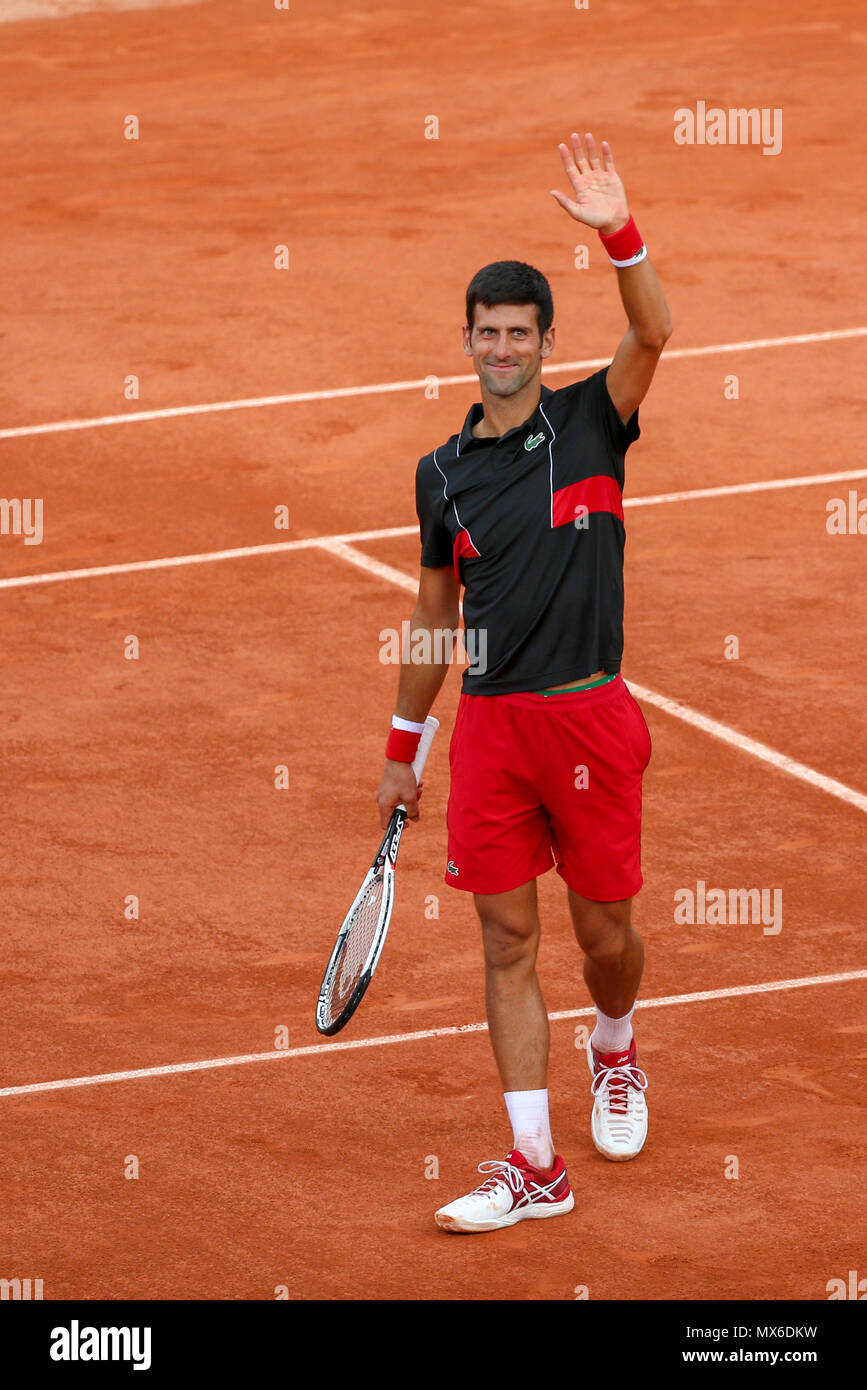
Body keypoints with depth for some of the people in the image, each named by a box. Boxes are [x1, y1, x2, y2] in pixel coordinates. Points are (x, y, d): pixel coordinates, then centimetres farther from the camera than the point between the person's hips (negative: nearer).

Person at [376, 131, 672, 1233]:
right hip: (488, 726, 3)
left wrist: (619, 235, -33)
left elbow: (653, 335, -18)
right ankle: (534, 1167, 3)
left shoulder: (591, 422, 1)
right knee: (508, 945, 0)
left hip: (590, 719, -2)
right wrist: (402, 748, 18)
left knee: (605, 935, 6)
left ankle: (615, 1052, 41)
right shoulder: (443, 472, 9)